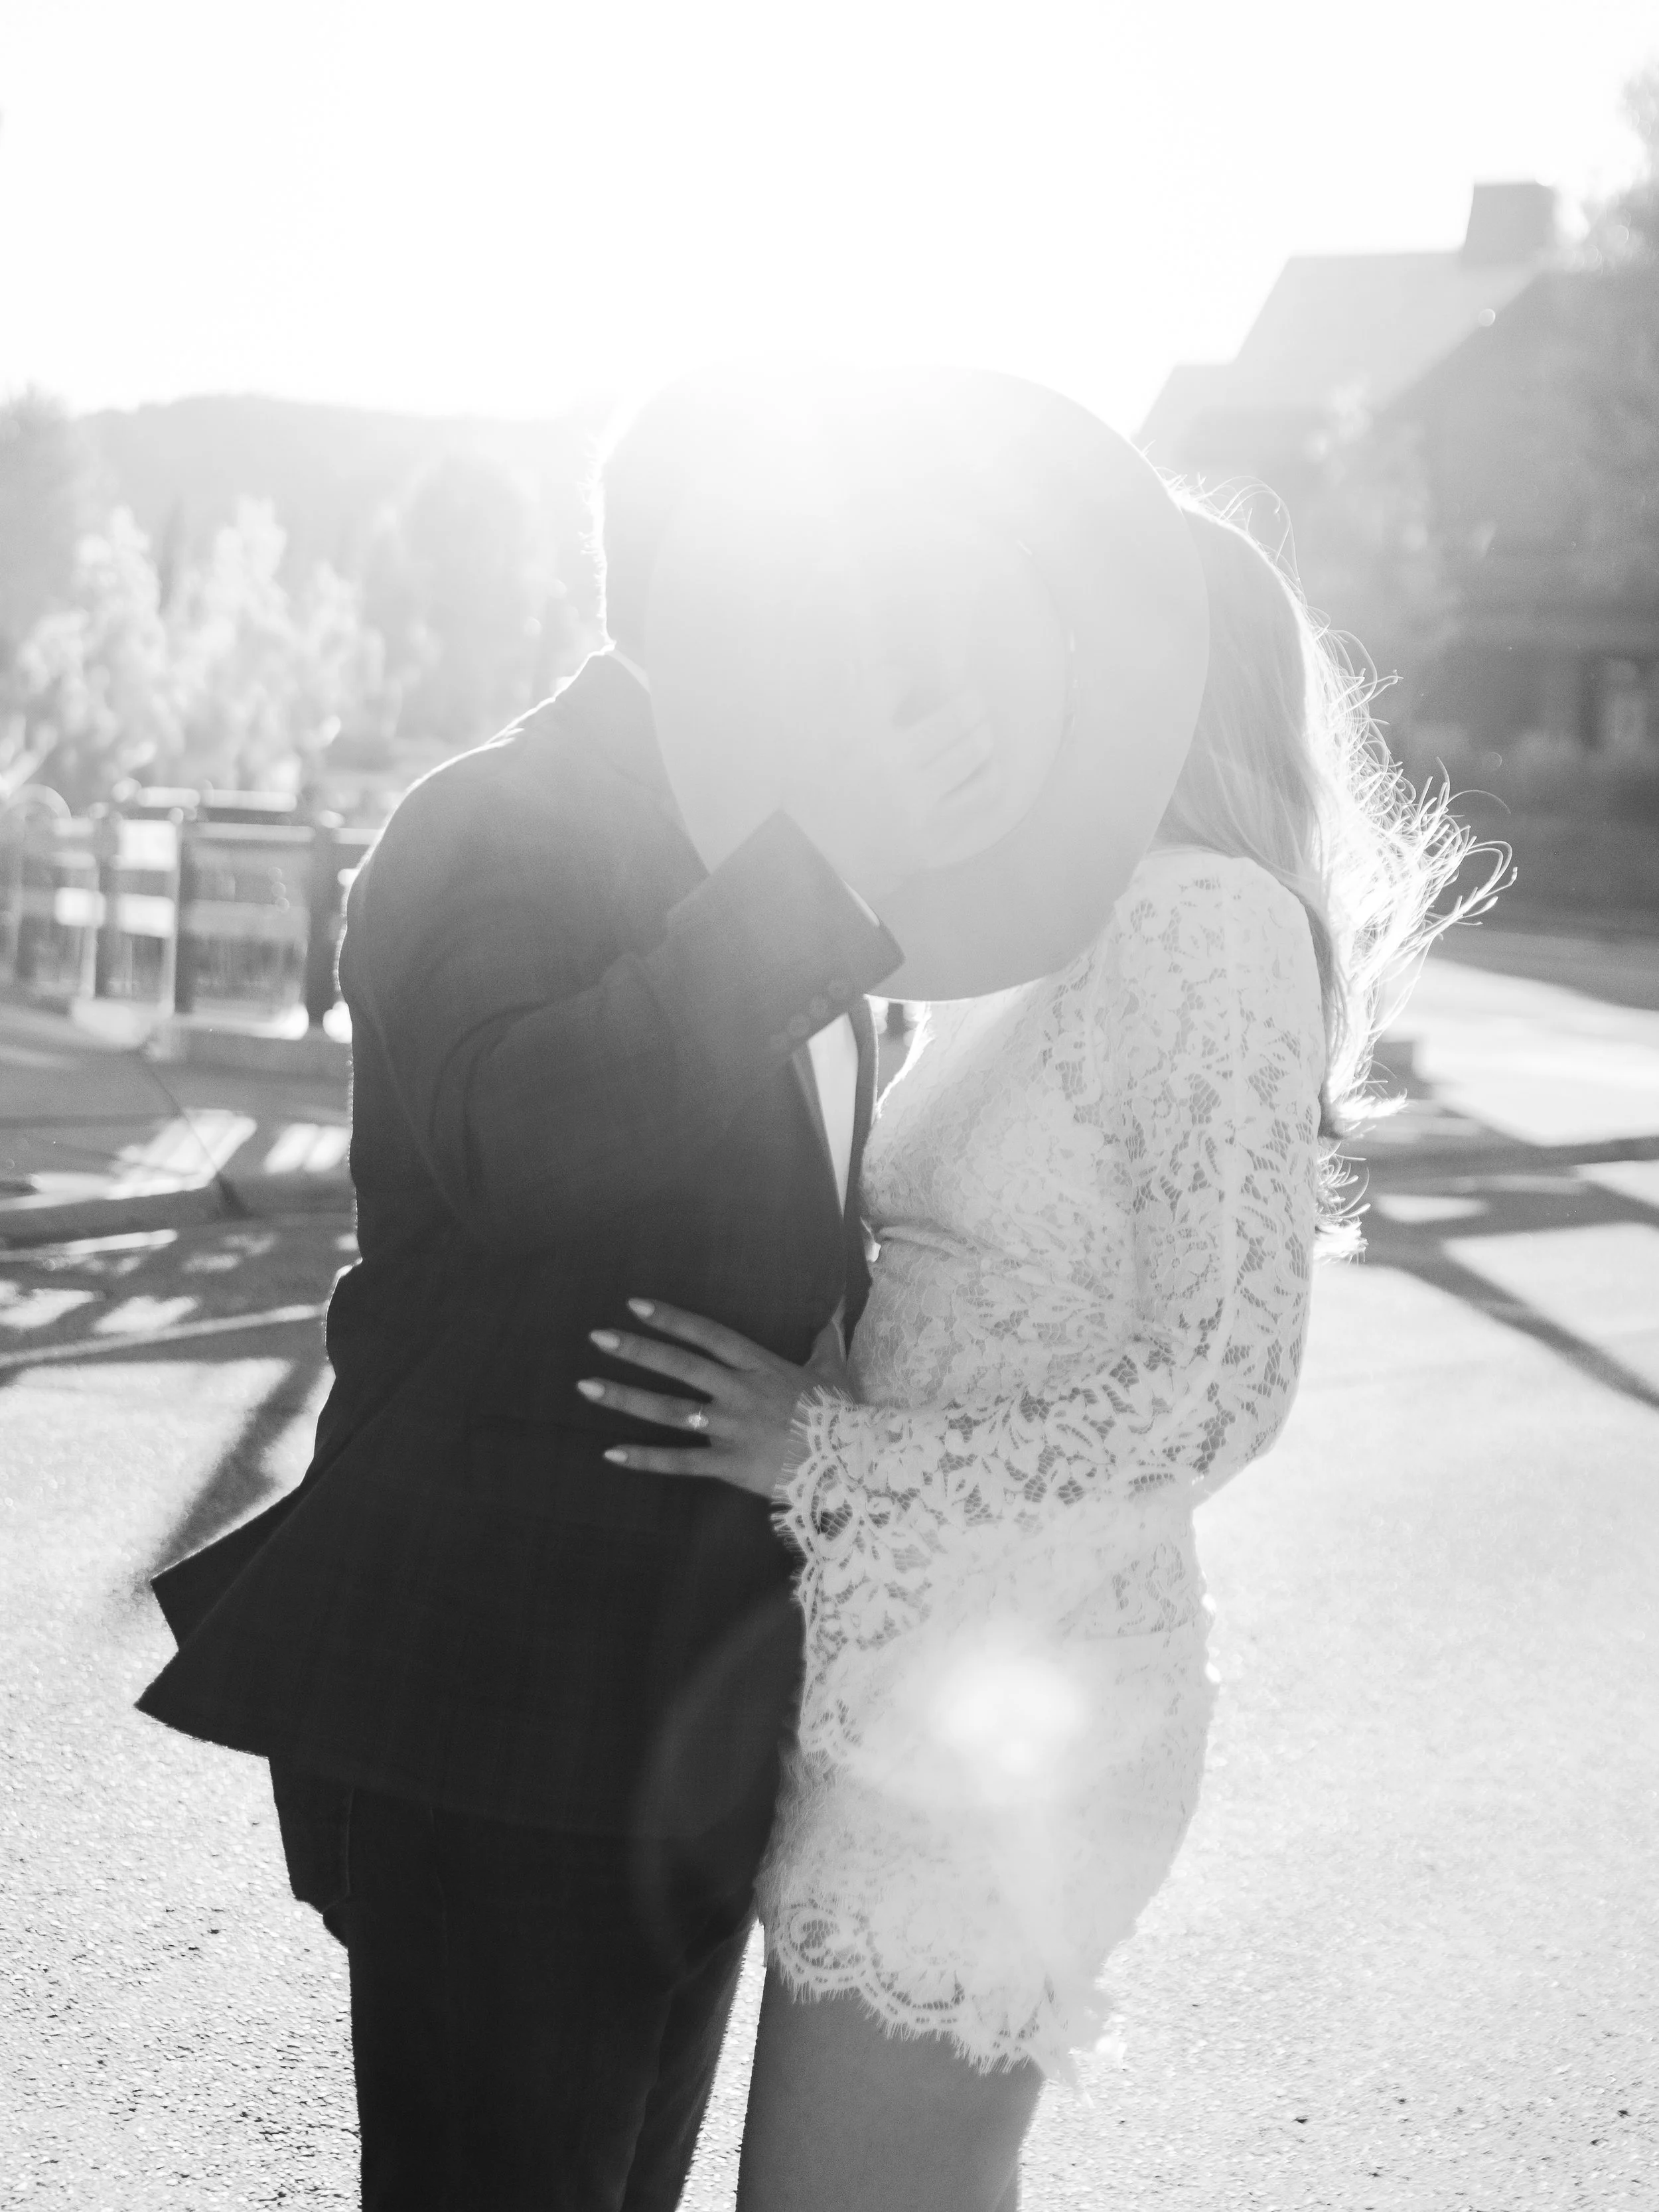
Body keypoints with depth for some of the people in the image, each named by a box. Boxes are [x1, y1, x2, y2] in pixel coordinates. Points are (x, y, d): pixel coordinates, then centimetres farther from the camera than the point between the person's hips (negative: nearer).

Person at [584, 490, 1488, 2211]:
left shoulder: (1208, 922, -14)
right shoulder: (1042, 943, 11)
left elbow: (1224, 1384, -20)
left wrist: (836, 1457, -19)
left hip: (985, 1716, -8)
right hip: (917, 1683, 8)